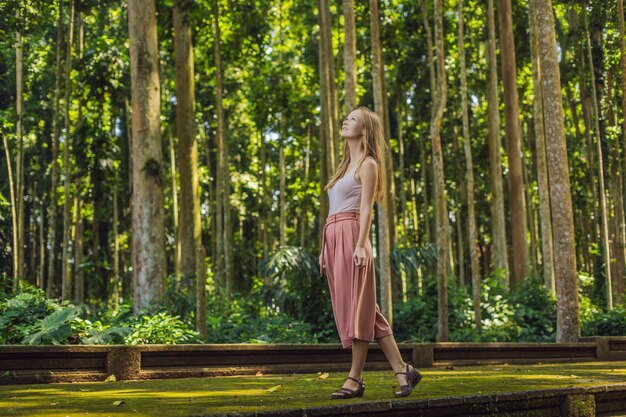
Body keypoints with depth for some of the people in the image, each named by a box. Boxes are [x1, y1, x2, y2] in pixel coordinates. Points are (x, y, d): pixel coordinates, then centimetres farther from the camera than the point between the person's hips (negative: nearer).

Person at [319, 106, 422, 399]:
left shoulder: (367, 164, 0)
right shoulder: (346, 164, 24)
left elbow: (366, 209, -9)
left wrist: (361, 246, -19)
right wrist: (325, 250, 19)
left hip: (350, 236, -9)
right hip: (333, 237, 9)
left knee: (357, 306, -6)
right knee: (358, 309, 5)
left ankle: (355, 379, -2)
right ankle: (402, 369, 7)